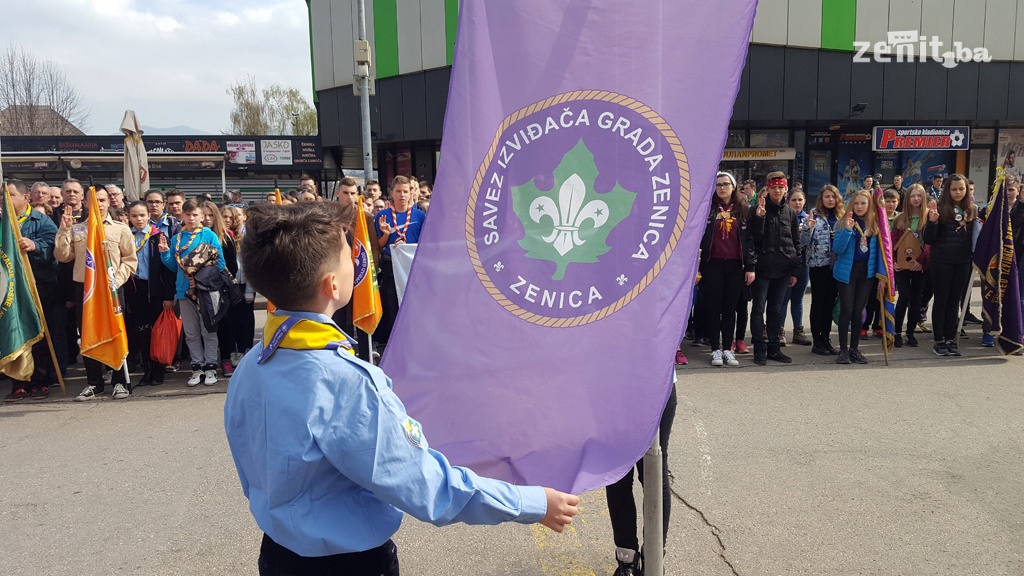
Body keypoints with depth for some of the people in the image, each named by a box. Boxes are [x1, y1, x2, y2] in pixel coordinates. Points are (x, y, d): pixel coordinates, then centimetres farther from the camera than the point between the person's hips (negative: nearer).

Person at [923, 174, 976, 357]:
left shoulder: (971, 210, 6)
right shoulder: (940, 208, -7)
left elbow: (974, 237, 15)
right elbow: (929, 240, -10)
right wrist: (932, 220, -25)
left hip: (962, 262, 4)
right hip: (942, 261, -4)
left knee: (954, 301, 10)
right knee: (941, 300, 3)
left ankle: (950, 339, 18)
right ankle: (938, 341, 10)